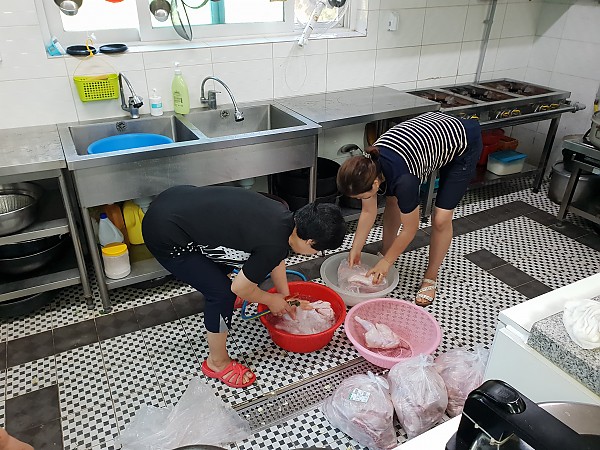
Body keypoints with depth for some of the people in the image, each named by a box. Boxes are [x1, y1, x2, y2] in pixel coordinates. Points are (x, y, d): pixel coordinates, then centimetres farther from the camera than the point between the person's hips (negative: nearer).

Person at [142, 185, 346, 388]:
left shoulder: (283, 214, 2)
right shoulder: (274, 245, -22)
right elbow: (240, 287, -8)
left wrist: (285, 299, 30)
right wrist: (272, 300, 10)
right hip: (163, 235, -9)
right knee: (222, 292, -2)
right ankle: (217, 363, 19)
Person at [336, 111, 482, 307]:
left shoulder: (403, 180, -39)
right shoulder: (367, 166, -21)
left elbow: (410, 229, -22)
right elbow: (368, 212, -5)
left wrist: (386, 263, -11)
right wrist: (355, 251, -2)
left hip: (463, 144, -6)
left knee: (441, 217, -10)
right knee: (392, 202, 0)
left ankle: (430, 279, 9)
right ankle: (384, 253, 20)